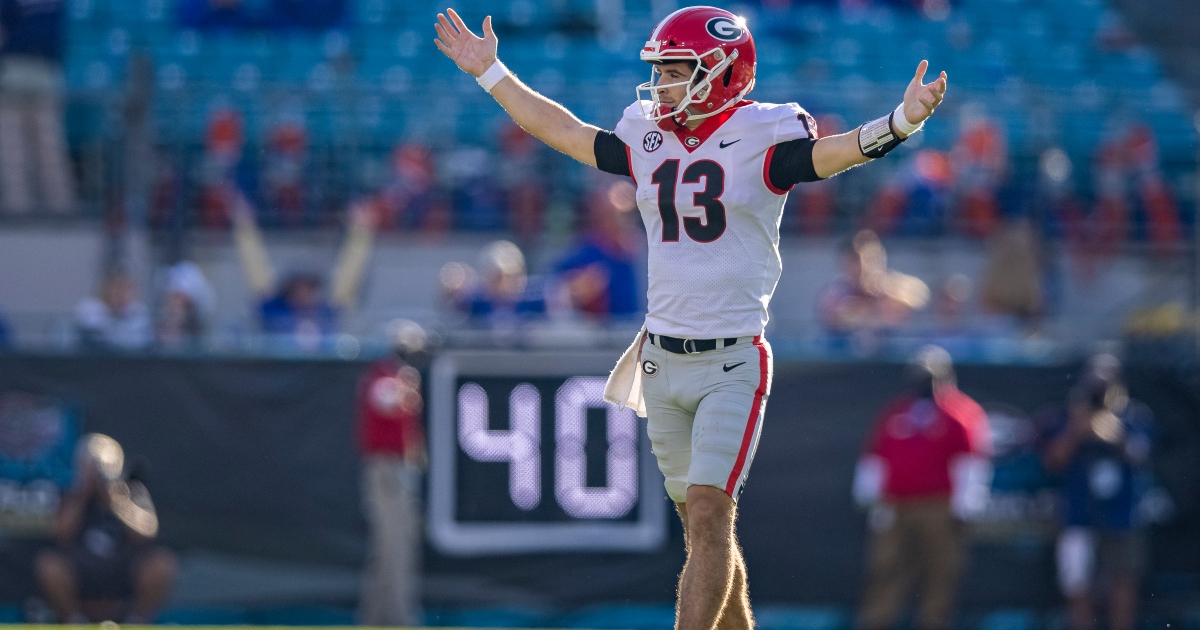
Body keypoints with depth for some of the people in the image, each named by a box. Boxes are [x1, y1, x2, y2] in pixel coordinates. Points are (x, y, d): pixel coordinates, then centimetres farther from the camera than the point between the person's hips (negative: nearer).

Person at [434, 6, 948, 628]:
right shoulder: (646, 139, 9)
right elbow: (562, 131, 22)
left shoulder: (760, 138, -7)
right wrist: (489, 72, 28)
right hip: (661, 362, 6)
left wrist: (901, 121, -40)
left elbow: (833, 152, -21)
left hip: (733, 365, -6)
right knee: (702, 526, 10)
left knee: (709, 517, -13)